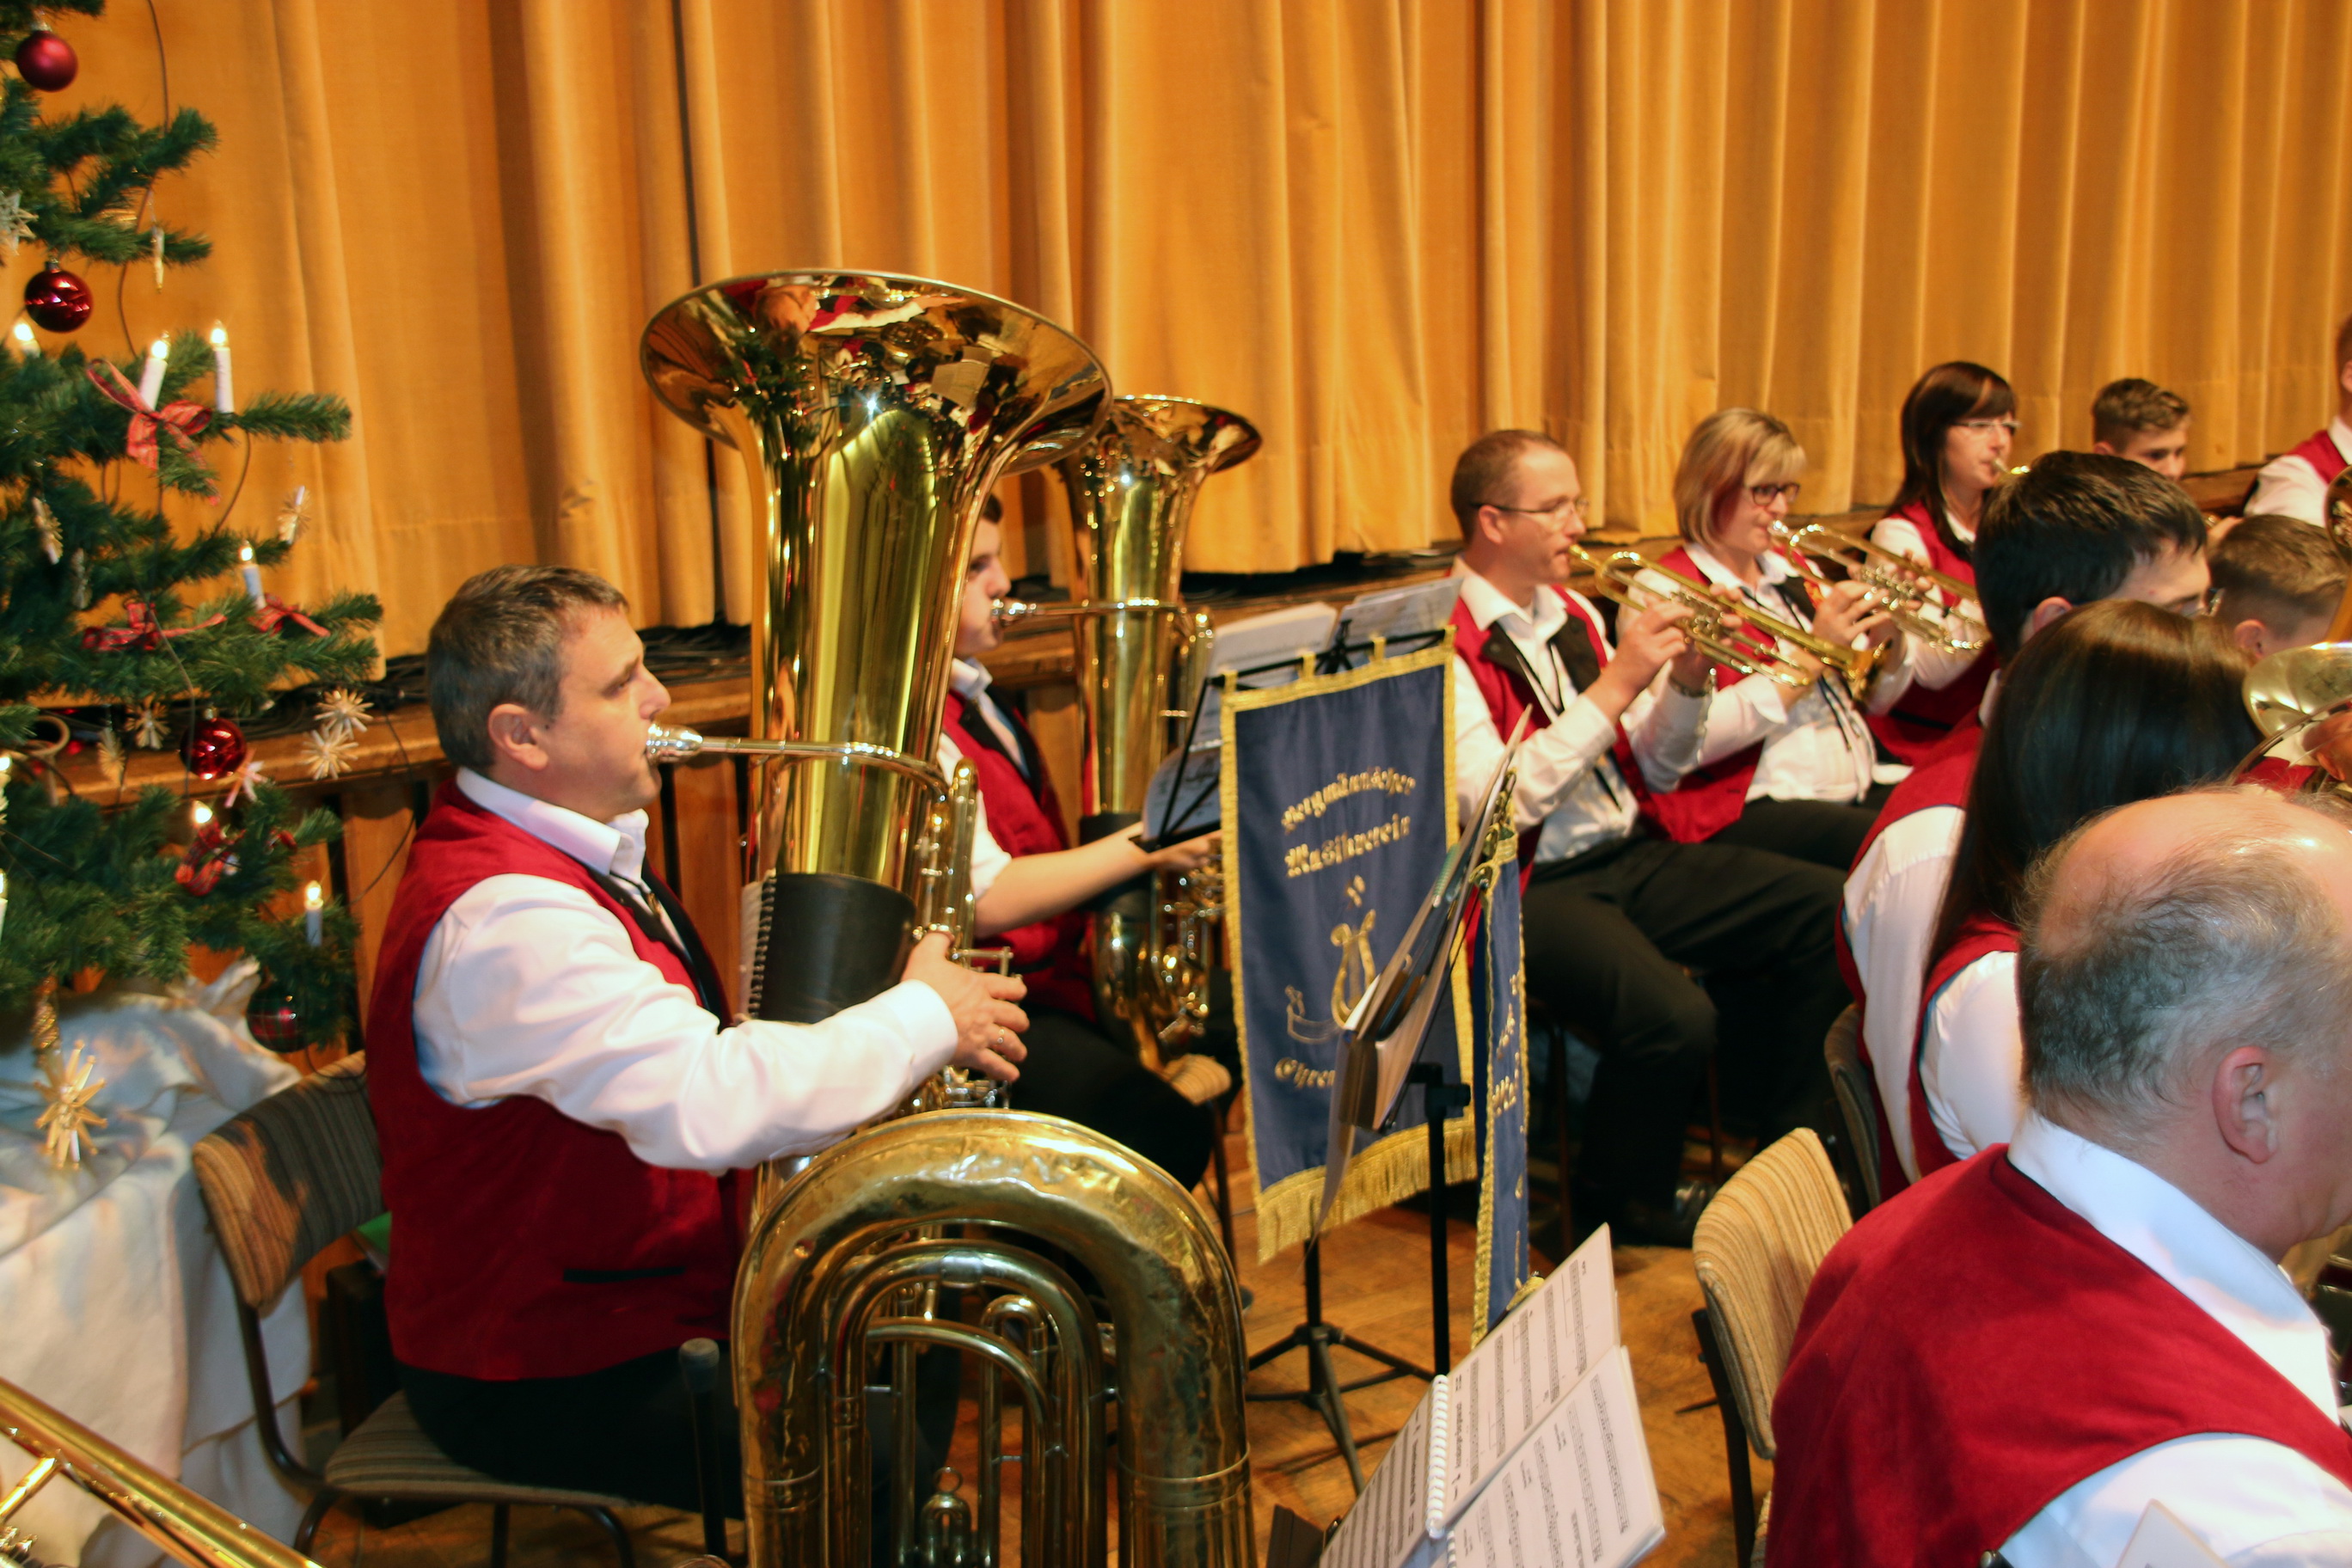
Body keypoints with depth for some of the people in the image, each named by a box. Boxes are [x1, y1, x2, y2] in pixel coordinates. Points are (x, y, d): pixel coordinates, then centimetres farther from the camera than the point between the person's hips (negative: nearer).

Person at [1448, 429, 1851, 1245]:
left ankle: (1792, 1129, 21)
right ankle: (1626, 1199, 0)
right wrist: (1616, 684, -22)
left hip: (1625, 857, 8)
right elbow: (1494, 807, -25)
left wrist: (1687, 682, -3)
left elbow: (1653, 771, 17)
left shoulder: (1575, 616, 12)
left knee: (1823, 905, 0)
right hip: (1528, 891, -8)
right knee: (1676, 1017, -31)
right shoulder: (1442, 642, -13)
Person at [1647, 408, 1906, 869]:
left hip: (1860, 789, 8)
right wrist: (1813, 654, -17)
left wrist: (1886, 639, 1)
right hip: (1743, 809, -8)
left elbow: (1873, 701, 23)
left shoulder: (1792, 573, 19)